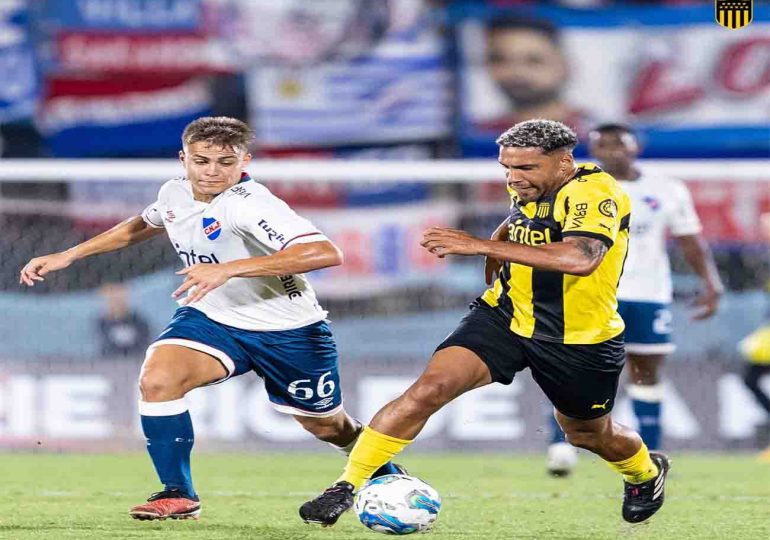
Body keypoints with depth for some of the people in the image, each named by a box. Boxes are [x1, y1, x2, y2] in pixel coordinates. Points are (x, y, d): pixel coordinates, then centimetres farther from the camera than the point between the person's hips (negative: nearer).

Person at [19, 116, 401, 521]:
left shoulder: (247, 204, -30)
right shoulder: (176, 193, -6)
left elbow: (325, 253, -45)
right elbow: (144, 225, 21)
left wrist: (229, 269, -48)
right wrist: (68, 256, 17)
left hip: (286, 331, -4)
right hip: (210, 319, 5)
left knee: (327, 427, 15)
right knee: (156, 379, -25)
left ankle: (387, 475, 50)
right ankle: (178, 496, -8)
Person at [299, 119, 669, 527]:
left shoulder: (593, 192, -26)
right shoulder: (528, 188, -2)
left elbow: (581, 258, -46)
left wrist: (481, 245, -46)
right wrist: (499, 244, 5)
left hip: (579, 338, -4)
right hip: (506, 314, 4)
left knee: (589, 435, 19)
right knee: (431, 387, -19)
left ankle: (647, 473, 56)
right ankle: (347, 486, -14)